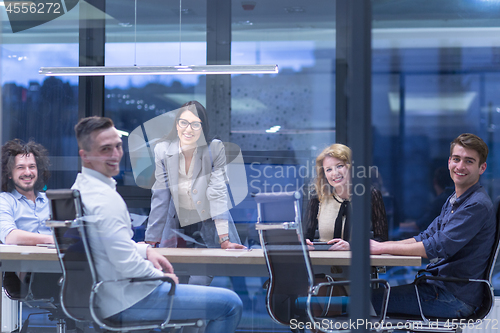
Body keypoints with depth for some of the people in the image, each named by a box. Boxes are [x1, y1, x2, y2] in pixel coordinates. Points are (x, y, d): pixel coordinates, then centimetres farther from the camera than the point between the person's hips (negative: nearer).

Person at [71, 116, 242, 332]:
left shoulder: (79, 188, 7)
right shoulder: (105, 198, -25)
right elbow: (126, 262, -27)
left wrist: (144, 250, 10)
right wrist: (159, 275, -9)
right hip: (123, 301, -11)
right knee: (230, 304, -7)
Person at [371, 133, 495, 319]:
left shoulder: (478, 206, -18)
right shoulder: (453, 201, 14)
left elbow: (438, 248, -23)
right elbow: (426, 238, 16)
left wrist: (382, 248, -18)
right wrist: (380, 245, 0)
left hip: (455, 299, -9)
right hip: (439, 286, 9)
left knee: (373, 299, -12)